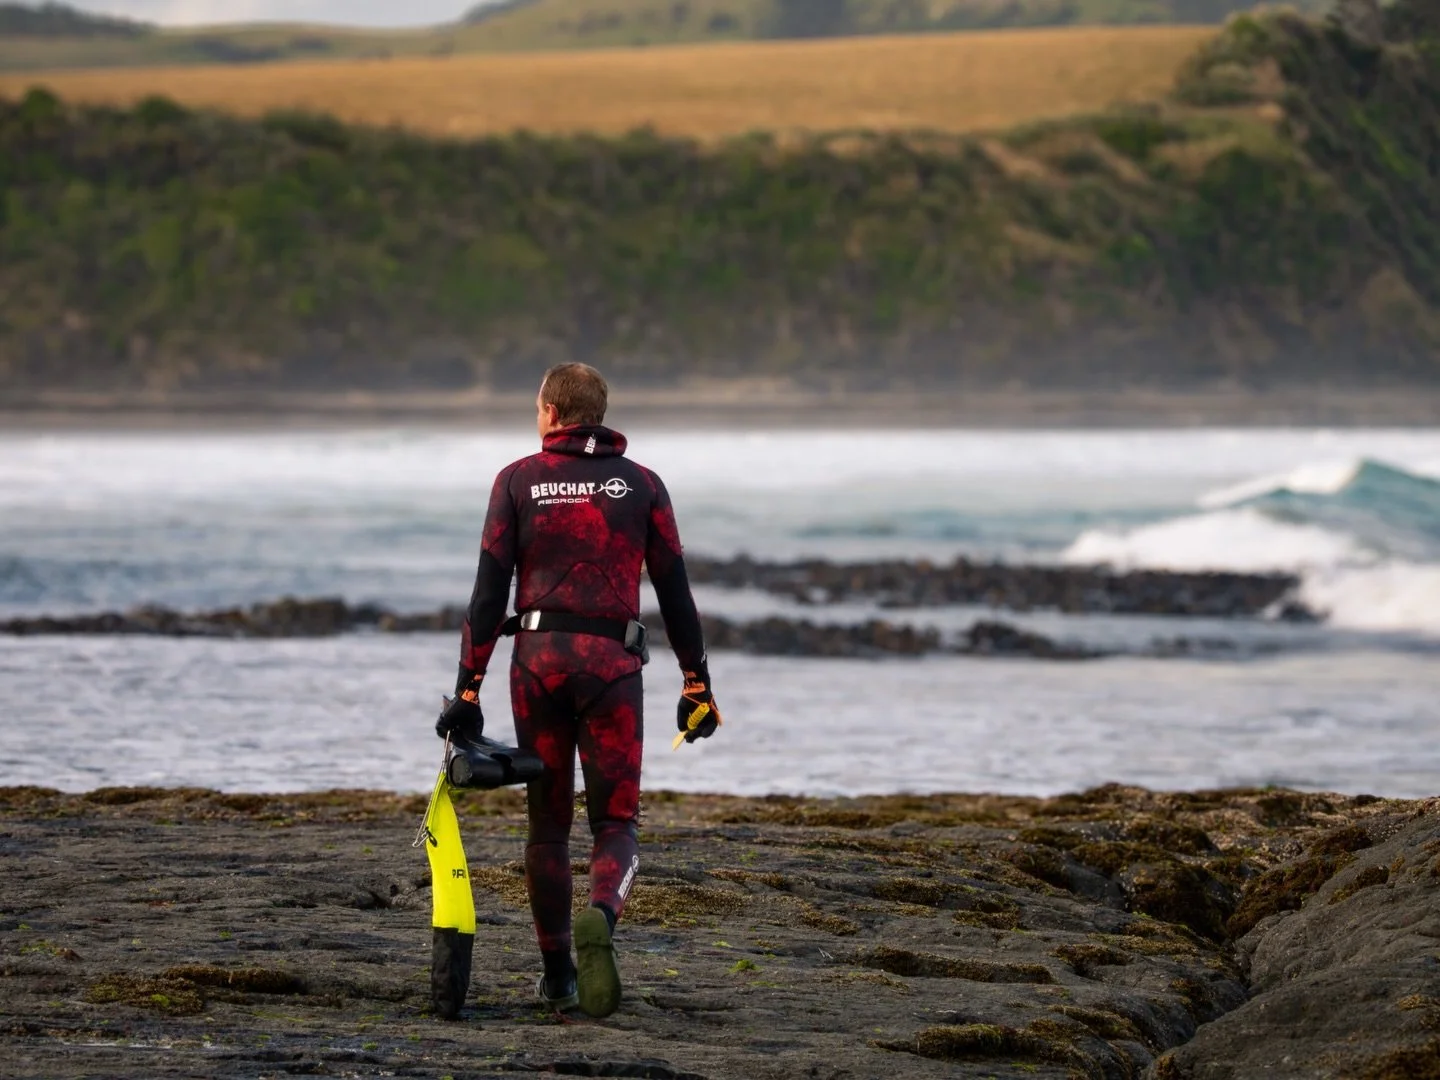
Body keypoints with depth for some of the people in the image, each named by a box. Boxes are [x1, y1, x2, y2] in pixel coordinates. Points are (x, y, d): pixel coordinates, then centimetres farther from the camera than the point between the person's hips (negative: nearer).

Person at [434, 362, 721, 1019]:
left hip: (537, 656, 1)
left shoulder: (519, 480, 6)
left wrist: (468, 689, 0)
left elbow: (489, 590, 1)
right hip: (612, 661, -1)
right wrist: (696, 681, 10)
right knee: (616, 822, 4)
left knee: (547, 824, 12)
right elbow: (674, 590, 5)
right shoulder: (641, 485, 8)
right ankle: (601, 916, -28)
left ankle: (556, 975, 15)